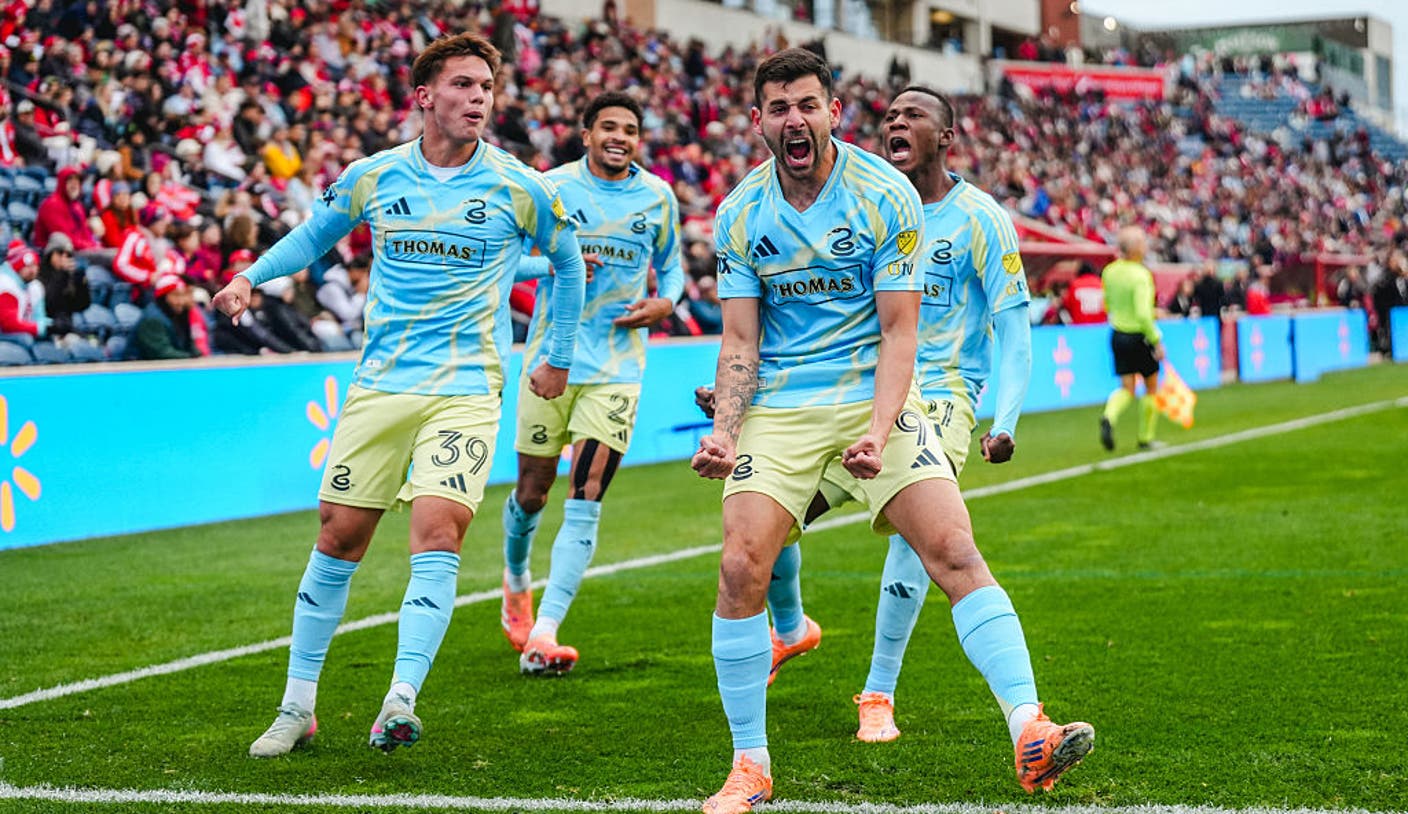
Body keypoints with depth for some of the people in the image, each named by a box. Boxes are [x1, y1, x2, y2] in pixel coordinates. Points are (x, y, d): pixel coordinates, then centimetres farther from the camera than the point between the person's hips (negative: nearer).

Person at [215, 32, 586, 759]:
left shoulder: (517, 188, -1)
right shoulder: (372, 177, 3)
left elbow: (568, 263, 16)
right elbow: (314, 234, 21)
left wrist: (558, 357, 18)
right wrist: (252, 274, 5)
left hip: (465, 389, -2)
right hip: (379, 384, 2)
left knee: (437, 532, -20)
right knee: (339, 535, 3)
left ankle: (401, 700, -26)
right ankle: (297, 707, 15)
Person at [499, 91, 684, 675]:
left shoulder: (658, 197, 6)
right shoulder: (551, 187, -1)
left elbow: (670, 266, 19)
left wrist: (665, 302, -2)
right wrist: (555, 265, -15)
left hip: (617, 367, 0)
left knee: (586, 499, -12)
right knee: (533, 489, 9)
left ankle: (542, 635, -15)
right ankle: (516, 579, 42)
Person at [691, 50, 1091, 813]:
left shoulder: (886, 195, -8)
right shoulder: (739, 214, -1)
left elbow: (899, 329, -9)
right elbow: (739, 343, 2)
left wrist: (878, 431, -23)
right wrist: (723, 434, -15)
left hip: (875, 394, -1)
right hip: (779, 406, 2)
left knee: (954, 550, -17)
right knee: (741, 567, -12)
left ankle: (1029, 733, -19)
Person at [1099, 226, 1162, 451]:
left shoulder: (1109, 272, 1)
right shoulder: (1140, 276, -20)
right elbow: (1143, 314, -25)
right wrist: (1157, 342, -17)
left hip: (1118, 336, 6)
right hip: (1140, 337, -6)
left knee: (1127, 388, 10)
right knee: (1151, 387, 14)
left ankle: (1109, 417, -20)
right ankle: (1145, 438, 20)